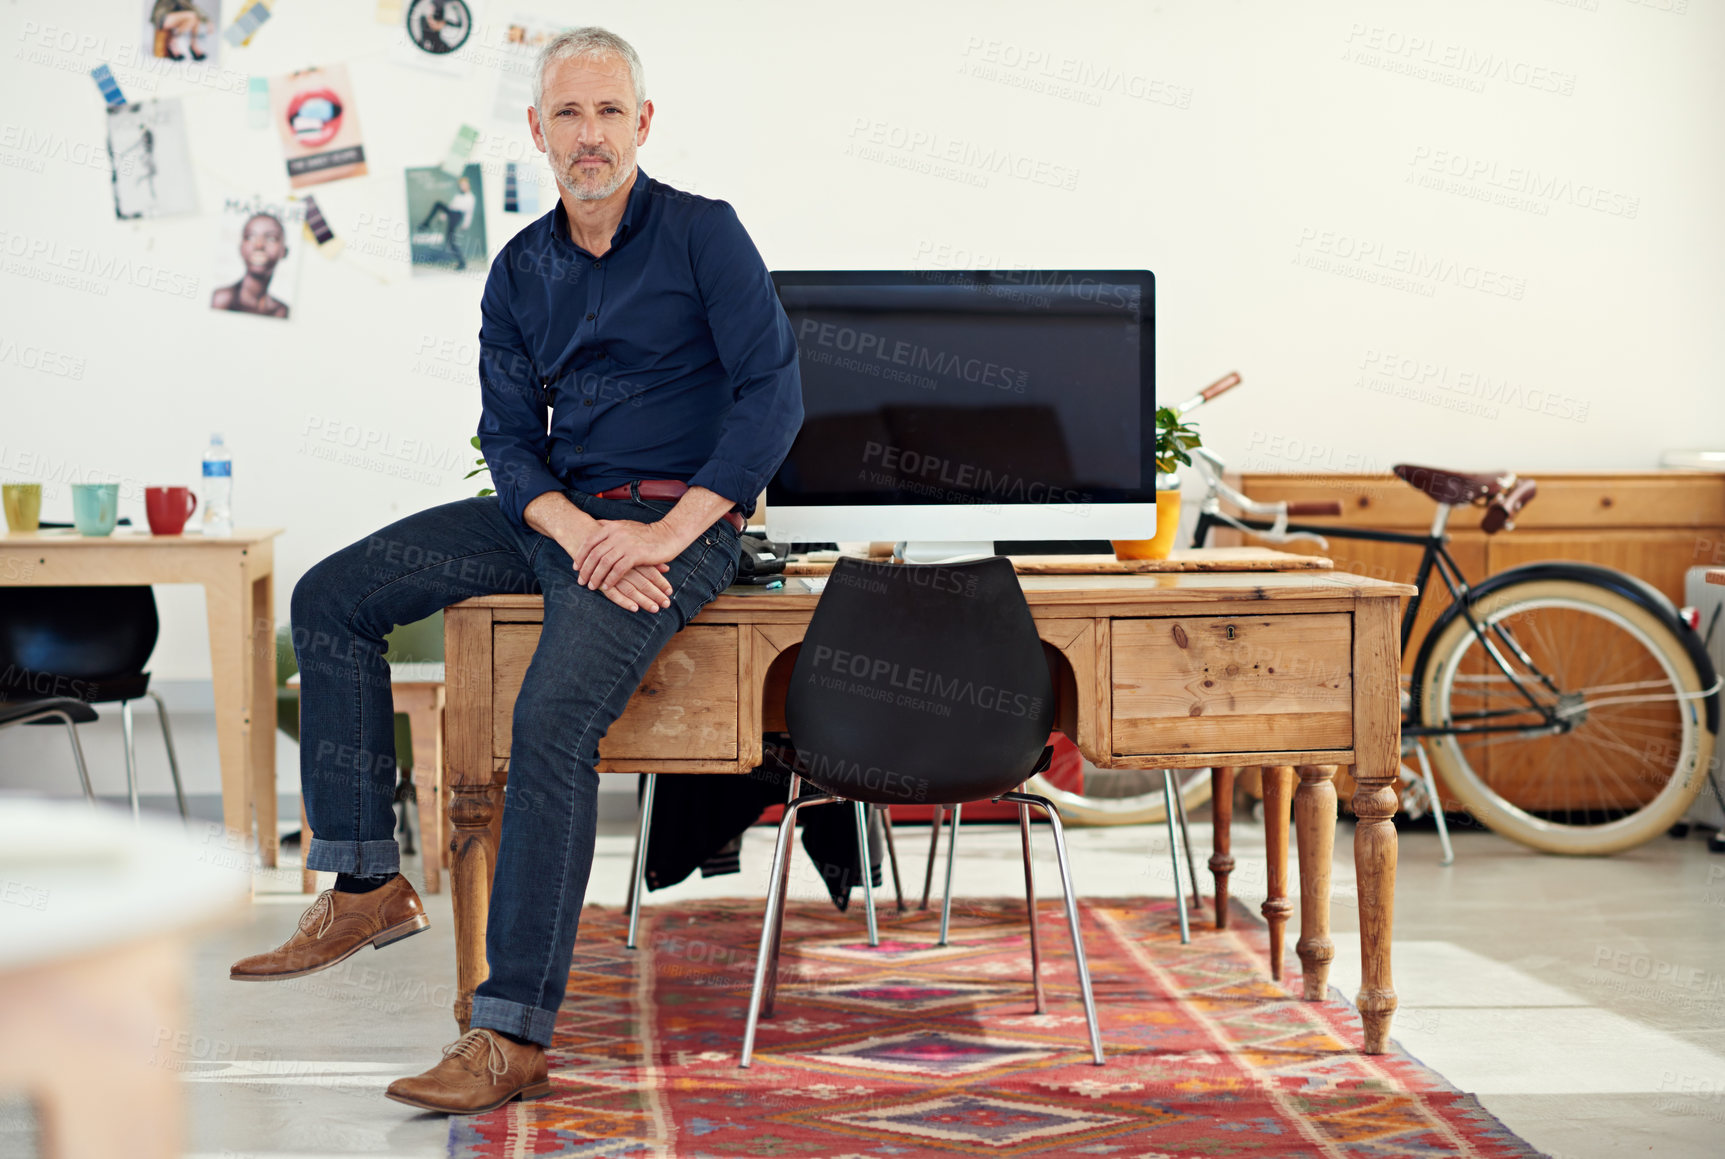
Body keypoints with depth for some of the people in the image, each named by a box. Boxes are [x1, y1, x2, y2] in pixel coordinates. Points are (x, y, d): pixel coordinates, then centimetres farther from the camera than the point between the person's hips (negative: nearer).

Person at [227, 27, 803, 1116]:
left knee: (553, 714, -30)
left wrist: (665, 534, -19)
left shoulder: (704, 233, -5)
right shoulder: (519, 271, 11)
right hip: (554, 512, 7)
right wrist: (579, 535, -15)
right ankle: (368, 884, 3)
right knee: (333, 596, 0)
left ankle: (514, 1036, -29)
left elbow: (774, 394, -12)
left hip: (675, 523, -7)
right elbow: (508, 435, 6)